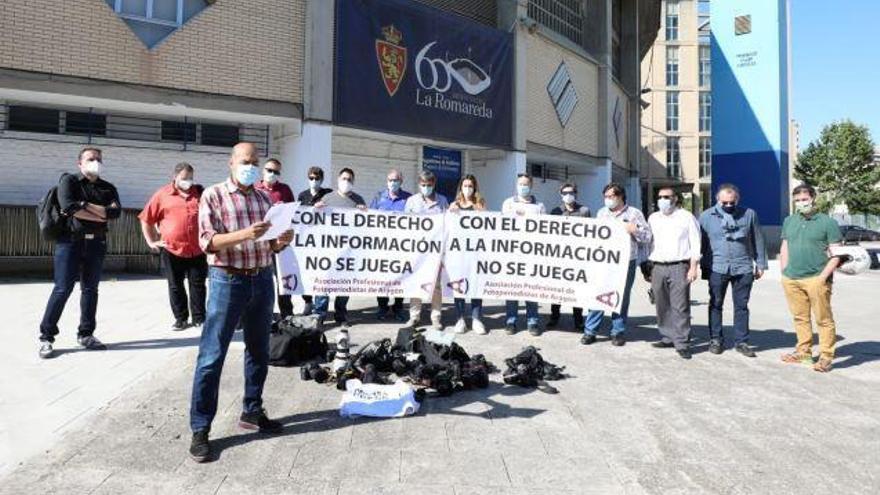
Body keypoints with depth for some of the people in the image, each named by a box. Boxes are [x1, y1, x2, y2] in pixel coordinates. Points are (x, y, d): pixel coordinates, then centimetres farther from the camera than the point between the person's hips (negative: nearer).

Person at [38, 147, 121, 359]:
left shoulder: (108, 188, 13)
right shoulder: (69, 180, 4)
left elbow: (116, 212, -6)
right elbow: (68, 207, -15)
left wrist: (83, 206, -12)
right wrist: (101, 215, -10)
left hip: (96, 243, 4)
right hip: (70, 240, -4)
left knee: (90, 289, 7)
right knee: (63, 288, -7)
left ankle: (86, 334, 15)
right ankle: (46, 337, 1)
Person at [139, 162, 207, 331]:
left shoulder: (200, 193, 7)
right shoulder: (162, 194, 2)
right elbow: (146, 219, 7)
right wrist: (151, 242, 4)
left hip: (197, 250, 1)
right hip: (172, 250, -1)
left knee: (198, 285, 4)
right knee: (175, 287, 7)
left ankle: (199, 318, 14)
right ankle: (181, 318, 18)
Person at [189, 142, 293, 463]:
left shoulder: (265, 199, 12)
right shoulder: (213, 195, -3)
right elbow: (207, 242, -13)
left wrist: (282, 241, -10)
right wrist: (244, 234, -27)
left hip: (262, 280, 6)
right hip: (227, 281, -5)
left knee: (259, 351, 13)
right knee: (212, 356, -4)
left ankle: (252, 412, 28)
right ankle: (200, 429, 4)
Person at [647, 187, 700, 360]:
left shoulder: (686, 217, 4)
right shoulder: (653, 218, 16)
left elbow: (695, 244, 0)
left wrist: (693, 268, -8)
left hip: (679, 267, -4)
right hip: (658, 267, 4)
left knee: (680, 307, -8)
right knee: (662, 306, 6)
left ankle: (682, 343, -4)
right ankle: (668, 338, 17)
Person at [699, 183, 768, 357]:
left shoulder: (749, 214, 3)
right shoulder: (706, 216, 1)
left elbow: (758, 240, 9)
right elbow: (700, 243, 5)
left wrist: (760, 264, 9)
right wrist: (703, 266, 3)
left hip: (743, 268, 1)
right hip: (717, 268, 0)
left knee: (741, 306, 7)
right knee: (715, 304, 8)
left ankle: (741, 341, 17)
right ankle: (715, 339, 20)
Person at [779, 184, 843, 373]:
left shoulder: (827, 222, -1)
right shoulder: (789, 221, 14)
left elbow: (836, 254, -3)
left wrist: (823, 276, -12)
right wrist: (784, 272, 10)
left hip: (816, 279, -5)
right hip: (792, 279, 5)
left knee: (823, 319, -1)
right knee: (800, 318, 11)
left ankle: (826, 357, 7)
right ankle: (803, 352, 22)